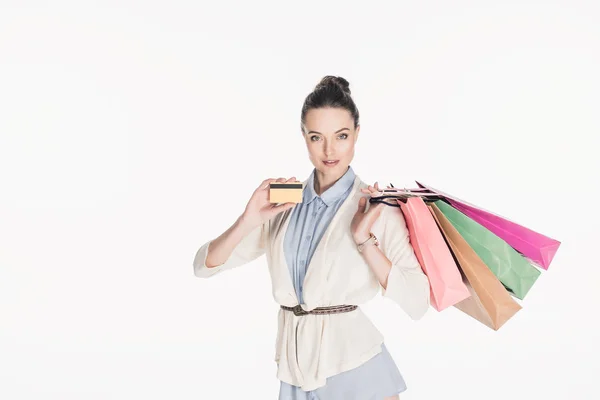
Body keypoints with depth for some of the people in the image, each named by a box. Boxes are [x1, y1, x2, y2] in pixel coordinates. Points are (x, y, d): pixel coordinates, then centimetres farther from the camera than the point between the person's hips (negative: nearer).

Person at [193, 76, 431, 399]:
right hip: (295, 369, 3)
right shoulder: (283, 203, 2)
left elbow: (417, 303, -15)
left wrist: (365, 240, -22)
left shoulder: (379, 207, -8)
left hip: (356, 369, -3)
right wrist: (248, 221, -14)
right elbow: (204, 266, 1)